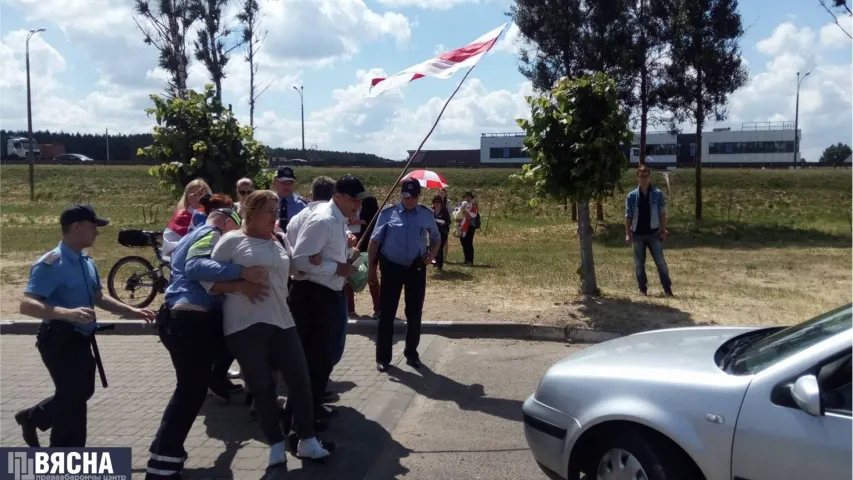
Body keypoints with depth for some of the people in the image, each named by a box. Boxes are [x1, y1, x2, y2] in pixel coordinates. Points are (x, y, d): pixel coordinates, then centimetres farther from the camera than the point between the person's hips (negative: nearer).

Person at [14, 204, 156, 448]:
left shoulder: (87, 262, 7)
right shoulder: (51, 264, -20)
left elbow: (98, 297, 19)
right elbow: (27, 305, -29)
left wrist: (132, 311, 13)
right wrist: (68, 313, -43)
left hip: (80, 339, 9)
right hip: (60, 340, -9)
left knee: (81, 392, 22)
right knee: (73, 400, 0)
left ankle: (32, 417, 46)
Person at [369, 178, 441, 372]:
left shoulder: (427, 214, 1)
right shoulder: (388, 213, -6)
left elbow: (436, 238, 15)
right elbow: (374, 241, -3)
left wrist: (432, 254, -5)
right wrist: (372, 268, -4)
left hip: (417, 268, 2)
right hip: (392, 268, -2)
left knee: (414, 313, 11)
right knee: (387, 313, 3)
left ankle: (411, 353, 27)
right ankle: (383, 357, 14)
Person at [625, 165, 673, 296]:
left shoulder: (657, 194, -1)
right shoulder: (631, 196, 0)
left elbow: (662, 213, 1)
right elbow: (628, 216, 1)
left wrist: (663, 231, -5)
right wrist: (628, 234, -5)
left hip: (653, 233, -1)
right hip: (638, 234, 1)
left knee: (660, 261, -2)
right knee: (639, 263, 6)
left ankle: (668, 289, 4)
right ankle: (643, 289, 16)